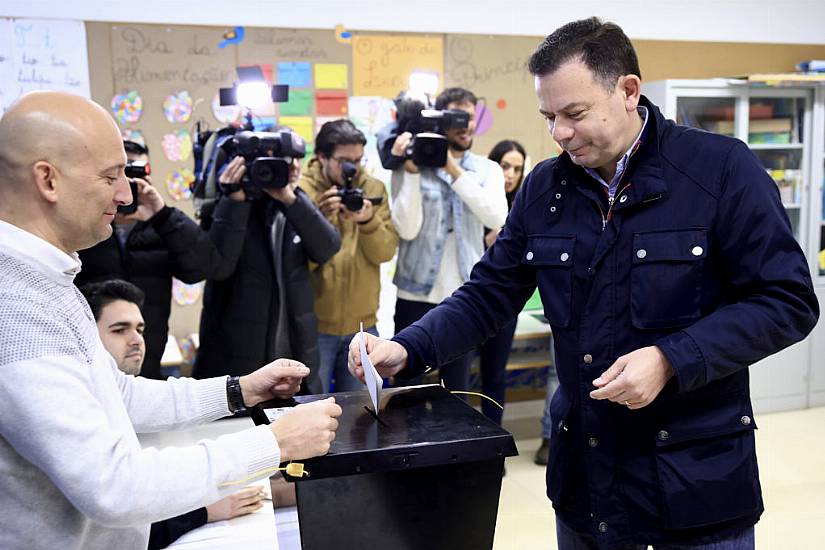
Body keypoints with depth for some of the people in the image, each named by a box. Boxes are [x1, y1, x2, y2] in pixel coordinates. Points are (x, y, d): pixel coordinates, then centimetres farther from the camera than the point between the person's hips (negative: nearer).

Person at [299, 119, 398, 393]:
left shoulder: (373, 189, 3)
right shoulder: (301, 190, -7)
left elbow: (386, 252, -4)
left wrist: (369, 221, -21)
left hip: (362, 325, 3)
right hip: (314, 326, -3)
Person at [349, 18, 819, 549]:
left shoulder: (723, 169, -12)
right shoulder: (544, 187, 2)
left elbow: (788, 301, -12)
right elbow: (488, 295, 4)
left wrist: (670, 360, -24)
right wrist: (406, 350, -11)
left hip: (697, 472, -4)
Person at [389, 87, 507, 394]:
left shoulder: (488, 169, 2)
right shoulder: (410, 166, -4)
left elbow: (496, 218, -17)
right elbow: (407, 229, -16)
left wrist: (454, 170, -21)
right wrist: (412, 172, -22)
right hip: (416, 295, -2)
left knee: (457, 387, 15)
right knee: (406, 386, 10)